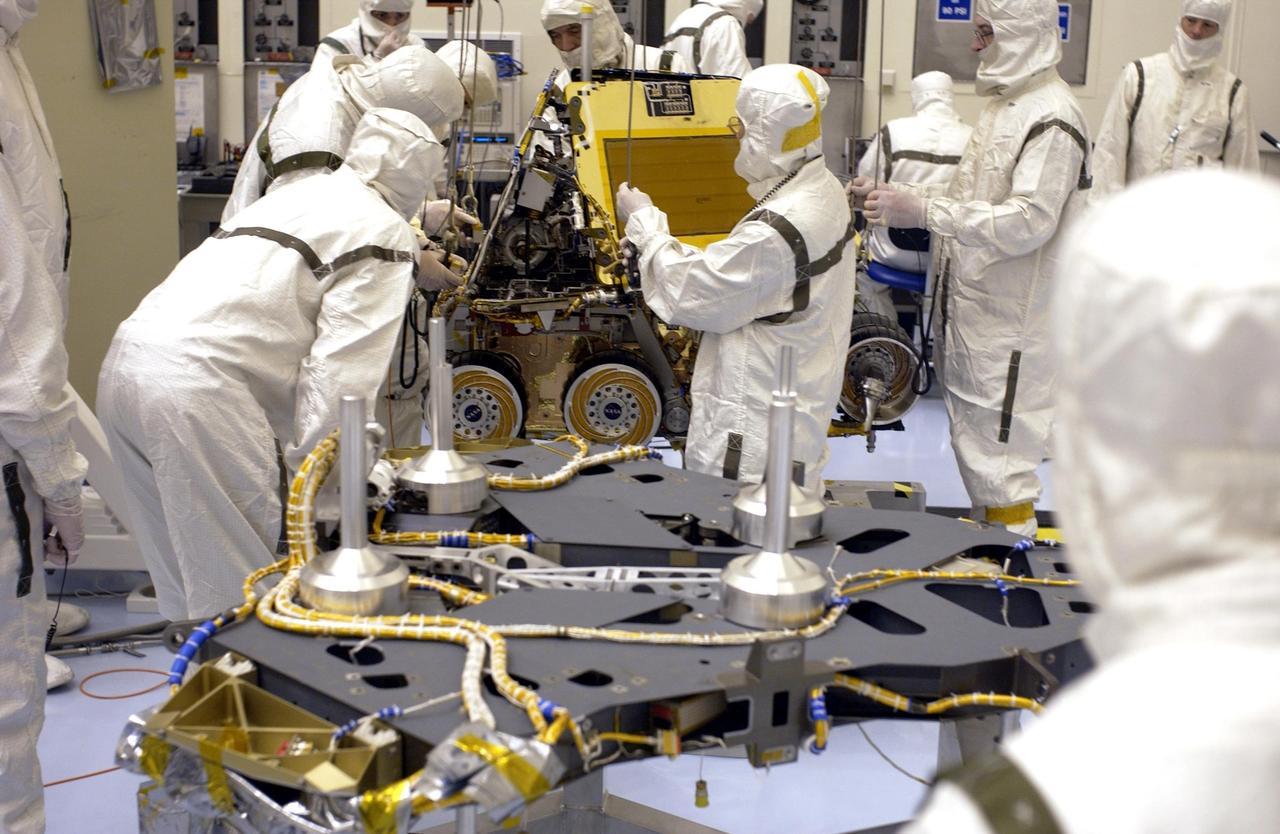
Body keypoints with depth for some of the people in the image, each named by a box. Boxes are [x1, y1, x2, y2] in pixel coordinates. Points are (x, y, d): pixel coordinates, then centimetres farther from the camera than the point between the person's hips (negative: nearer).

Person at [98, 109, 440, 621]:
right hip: (197, 387, -8)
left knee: (183, 570, 17)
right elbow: (341, 368, -5)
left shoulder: (295, 196, 28)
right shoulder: (385, 234, 4)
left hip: (126, 361, 9)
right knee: (236, 581, -1)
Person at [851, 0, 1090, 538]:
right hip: (971, 305, 10)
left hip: (1011, 318, -10)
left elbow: (1029, 221, -26)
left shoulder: (1052, 119, -17)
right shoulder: (1005, 105, 14)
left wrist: (923, 210, -26)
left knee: (999, 458, -4)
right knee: (972, 438, 20)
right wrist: (891, 196, 8)